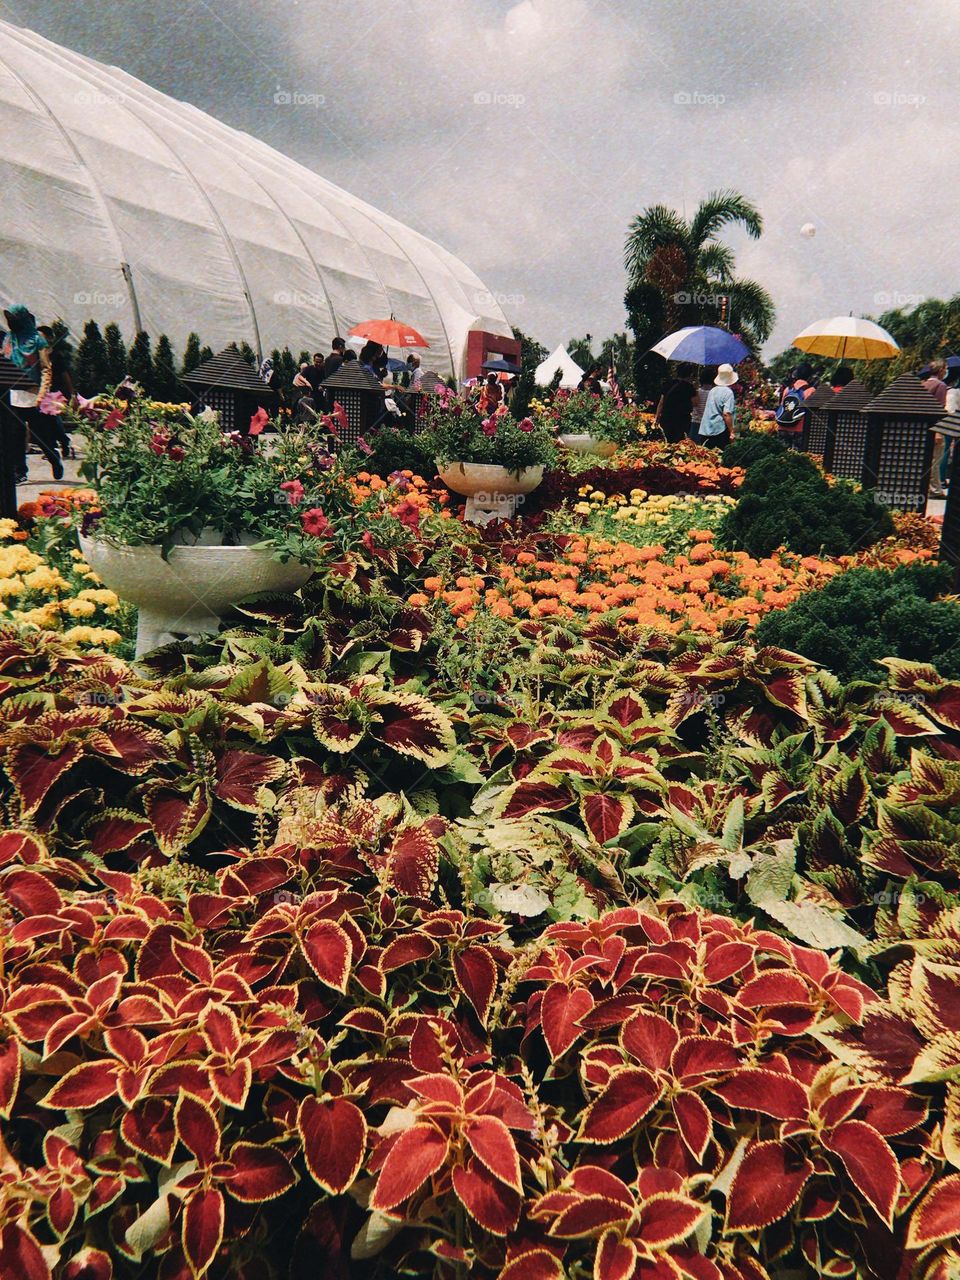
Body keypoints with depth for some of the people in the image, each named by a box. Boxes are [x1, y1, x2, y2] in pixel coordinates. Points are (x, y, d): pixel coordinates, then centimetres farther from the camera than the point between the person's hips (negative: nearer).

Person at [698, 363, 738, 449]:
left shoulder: (713, 390, 12)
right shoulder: (728, 392, -10)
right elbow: (726, 414, -19)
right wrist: (732, 432, -15)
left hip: (705, 431, 7)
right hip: (720, 431, -7)